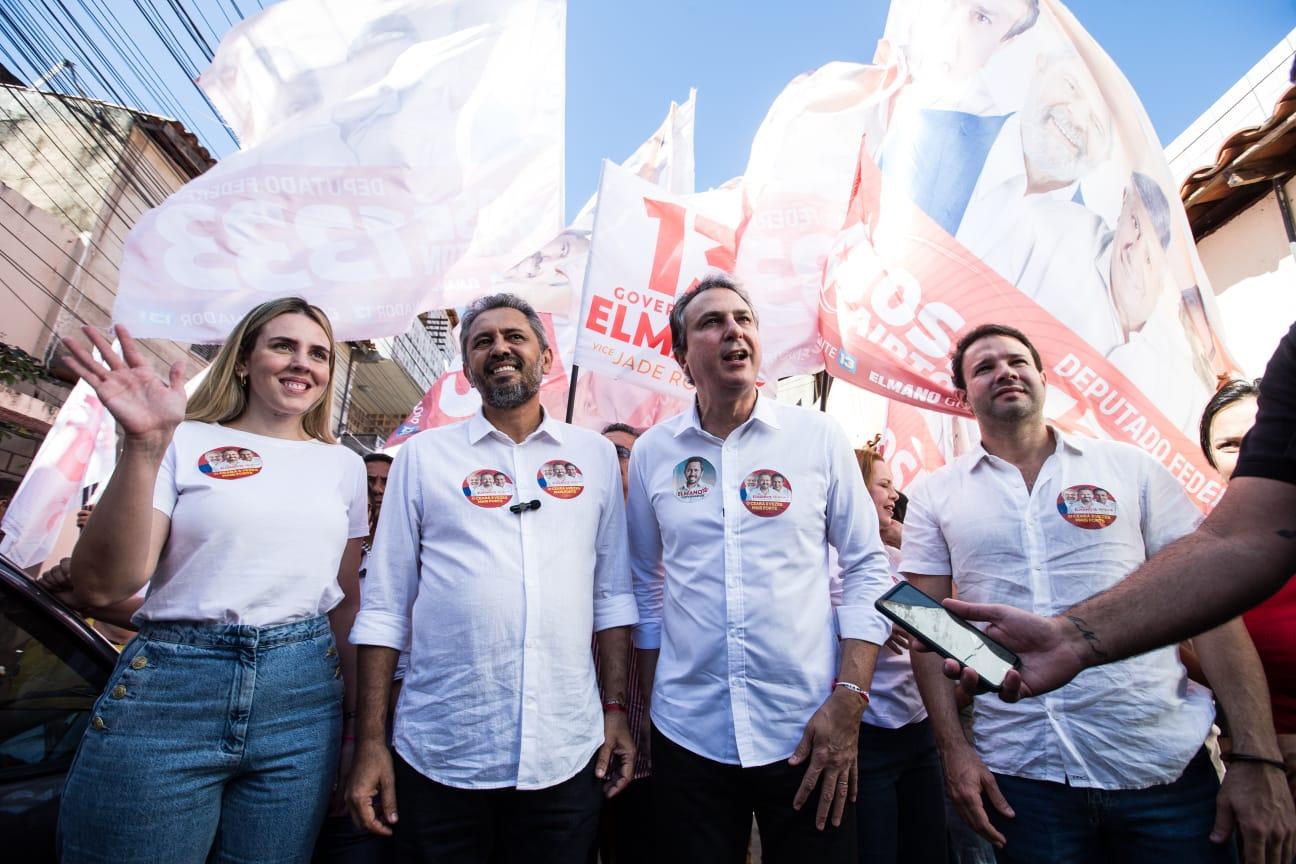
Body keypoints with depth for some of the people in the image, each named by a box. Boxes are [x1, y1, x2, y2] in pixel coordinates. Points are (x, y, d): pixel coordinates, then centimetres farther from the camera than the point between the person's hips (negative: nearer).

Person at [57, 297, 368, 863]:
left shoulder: (344, 465, 7)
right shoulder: (186, 443, -1)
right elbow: (101, 587, -10)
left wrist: (359, 714, 14)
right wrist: (143, 447, -20)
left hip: (305, 697, 3)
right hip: (170, 688, -2)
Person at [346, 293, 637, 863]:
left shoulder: (595, 454, 4)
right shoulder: (423, 455, 2)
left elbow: (612, 595, 5)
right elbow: (384, 606, 2)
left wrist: (616, 707, 2)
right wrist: (370, 741, -1)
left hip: (567, 754, 1)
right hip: (440, 756, 0)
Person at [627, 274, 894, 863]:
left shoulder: (819, 437, -3)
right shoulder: (651, 451, 0)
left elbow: (867, 570, -1)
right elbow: (646, 585, 8)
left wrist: (849, 700, -8)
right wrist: (650, 702, 9)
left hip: (810, 732, 0)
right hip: (687, 733, 1)